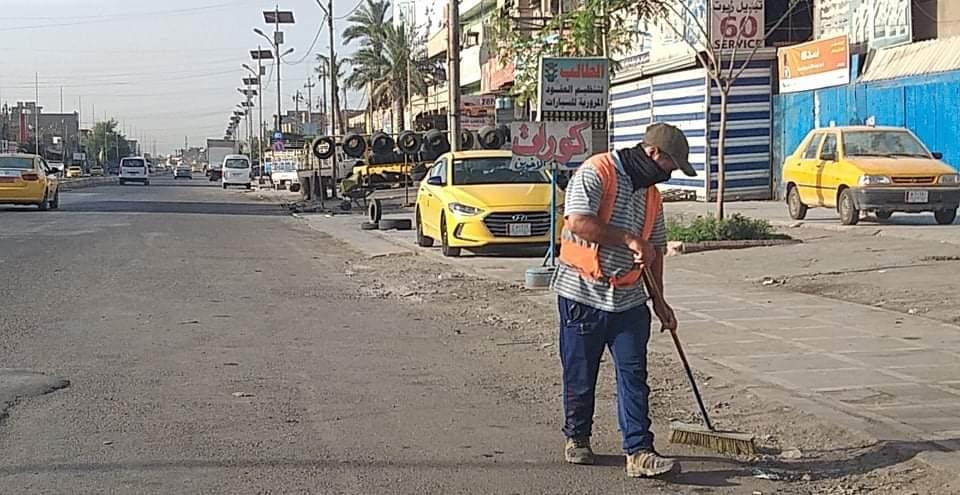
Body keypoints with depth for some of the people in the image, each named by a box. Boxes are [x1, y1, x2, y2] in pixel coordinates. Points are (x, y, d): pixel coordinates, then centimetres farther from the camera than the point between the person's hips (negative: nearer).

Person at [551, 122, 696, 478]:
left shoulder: (651, 193, 13)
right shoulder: (596, 172, -11)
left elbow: (655, 249, 20)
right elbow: (577, 222, -25)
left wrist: (659, 301, 19)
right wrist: (628, 239, -20)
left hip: (628, 298, 6)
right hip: (582, 292, -5)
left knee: (634, 375, -3)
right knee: (580, 375, 7)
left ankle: (639, 453, -4)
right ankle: (577, 438, 26)